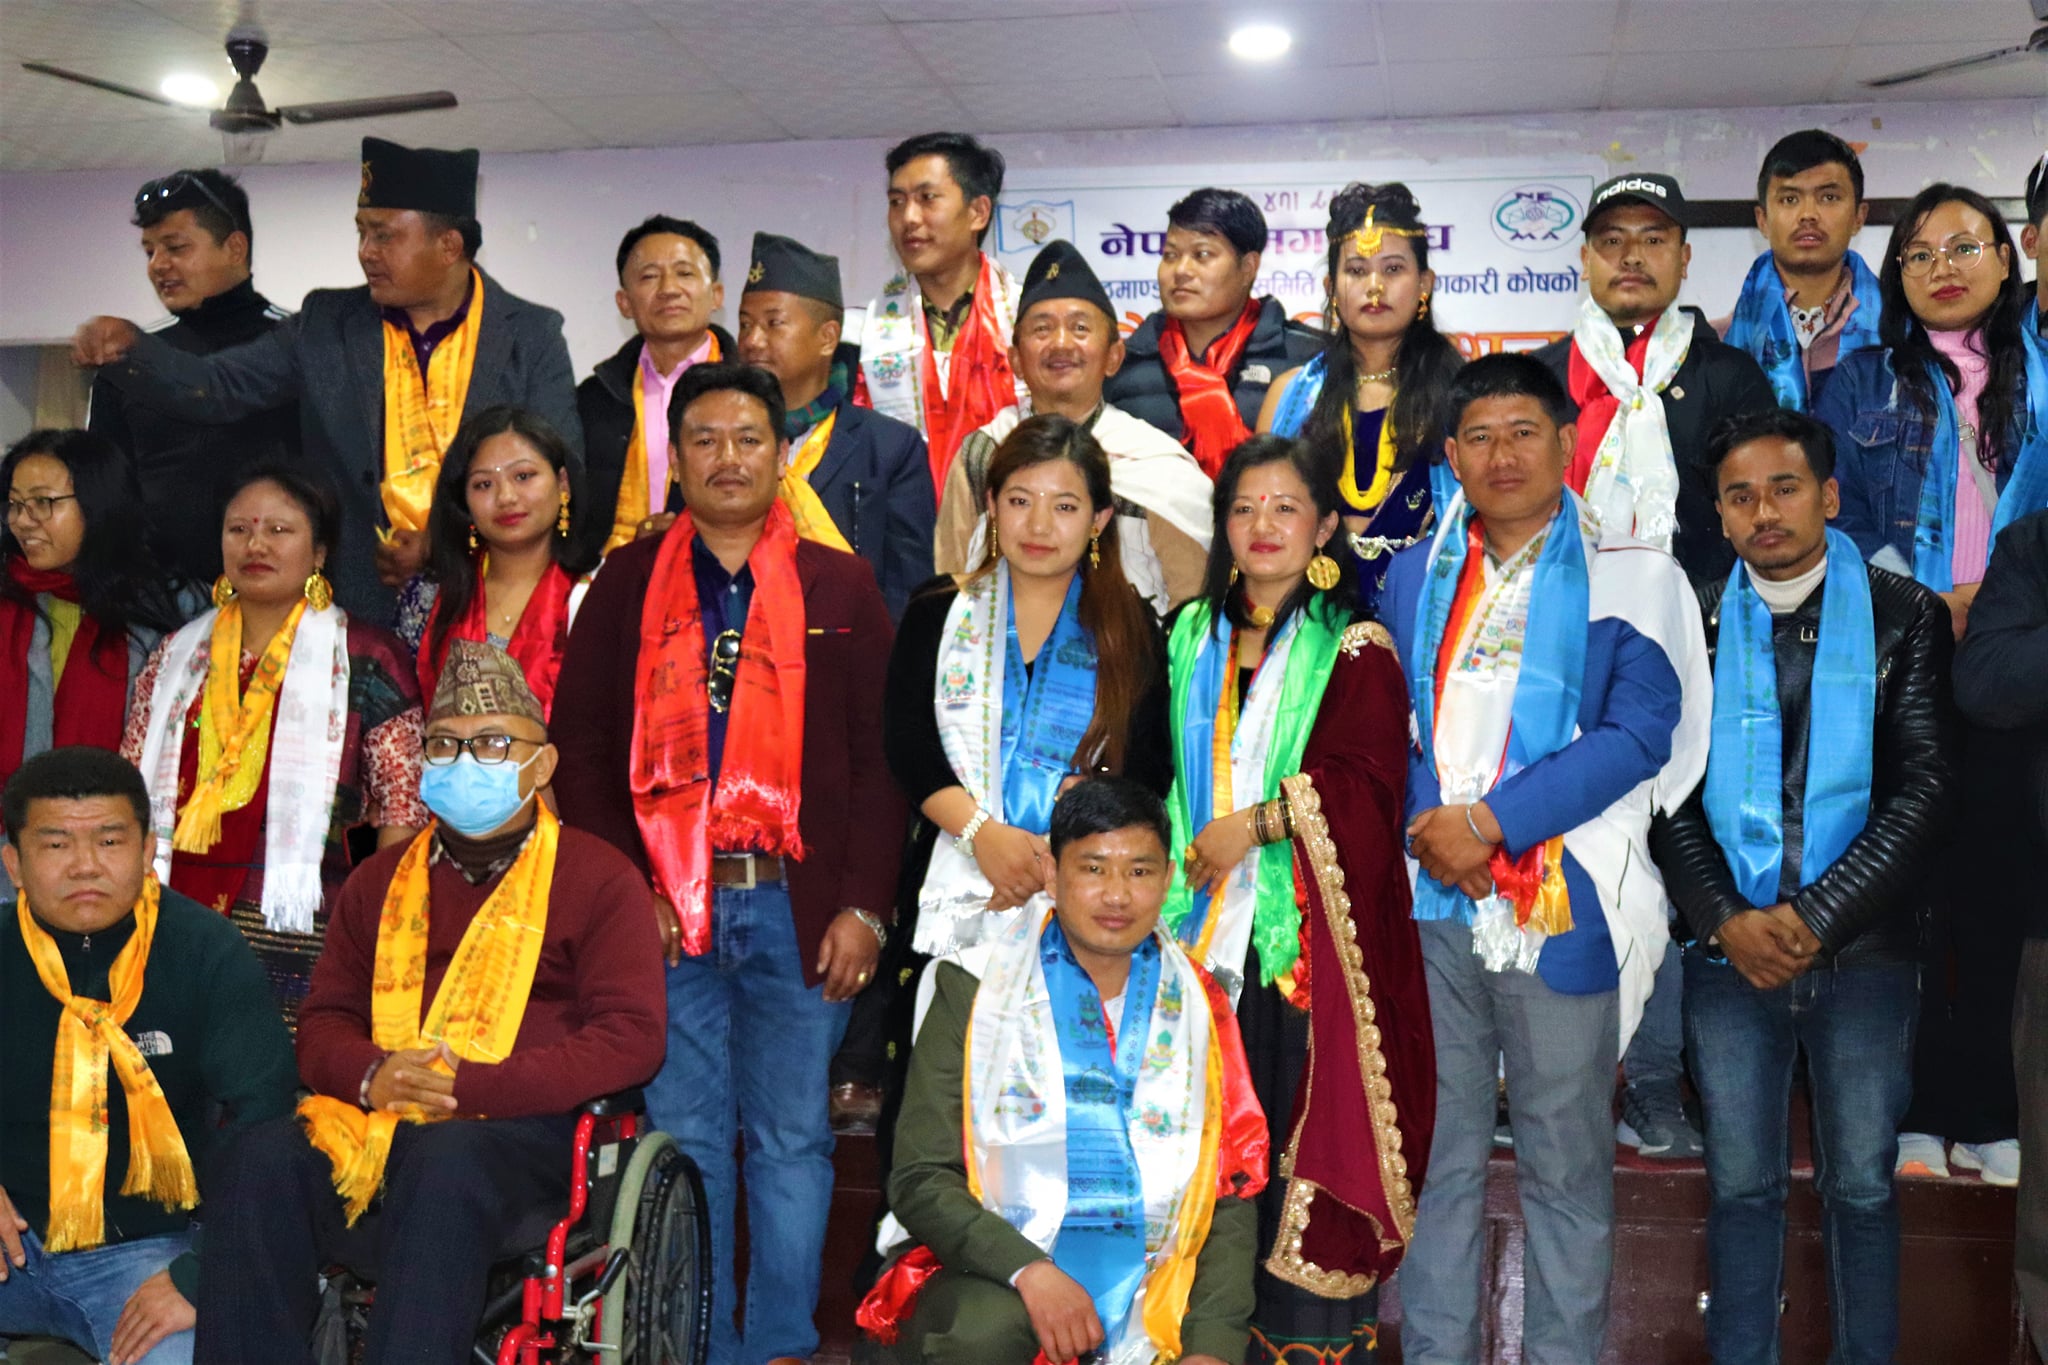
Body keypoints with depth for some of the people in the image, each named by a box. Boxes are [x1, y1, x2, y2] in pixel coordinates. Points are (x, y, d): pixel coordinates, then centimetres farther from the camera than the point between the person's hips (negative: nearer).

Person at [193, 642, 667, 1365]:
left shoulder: (597, 876, 6)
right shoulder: (380, 879, 21)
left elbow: (629, 1038, -5)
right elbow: (322, 1023, 20)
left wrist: (468, 1087, -14)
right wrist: (370, 1075, -6)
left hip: (521, 1132, -4)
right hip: (377, 1124, 4)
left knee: (446, 1163, -37)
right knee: (264, 1158, -25)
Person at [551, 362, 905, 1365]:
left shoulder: (839, 586, 7)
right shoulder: (628, 585, 10)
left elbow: (881, 754, 3)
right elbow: (580, 745, 6)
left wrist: (864, 906, -5)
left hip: (800, 907, -1)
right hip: (668, 905, 1)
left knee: (791, 1140, 5)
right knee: (684, 1138, 7)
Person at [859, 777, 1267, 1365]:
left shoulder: (1201, 1007, 12)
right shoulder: (975, 991, 4)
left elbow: (1232, 1194, 11)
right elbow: (920, 1180, -2)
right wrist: (1027, 1269, -19)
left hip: (1153, 1290, 2)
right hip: (995, 1279, -2)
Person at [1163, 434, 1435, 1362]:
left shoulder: (1354, 649, -1)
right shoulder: (1191, 639, 14)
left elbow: (1369, 780, -11)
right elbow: (1163, 766, 18)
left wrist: (1256, 823, -13)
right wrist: (1183, 853, 3)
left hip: (1311, 936, -4)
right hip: (1209, 932, 4)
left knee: (1310, 1140, -1)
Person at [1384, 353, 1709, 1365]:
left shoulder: (1631, 576, 1)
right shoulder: (1418, 575, 14)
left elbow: (1638, 735, -9)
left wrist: (1490, 822, -14)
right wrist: (1430, 823, -8)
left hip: (1560, 909, -3)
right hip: (1430, 903, 3)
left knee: (1565, 1162, 6)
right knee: (1435, 1153, 10)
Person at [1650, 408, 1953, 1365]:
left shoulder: (1905, 618, 3)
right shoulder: (1692, 625, 6)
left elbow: (1925, 785, -5)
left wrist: (1814, 917, -12)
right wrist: (1726, 919, -9)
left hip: (1863, 949, -1)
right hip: (1730, 951, 1)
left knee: (1862, 1187, 7)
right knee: (1742, 1185, 8)